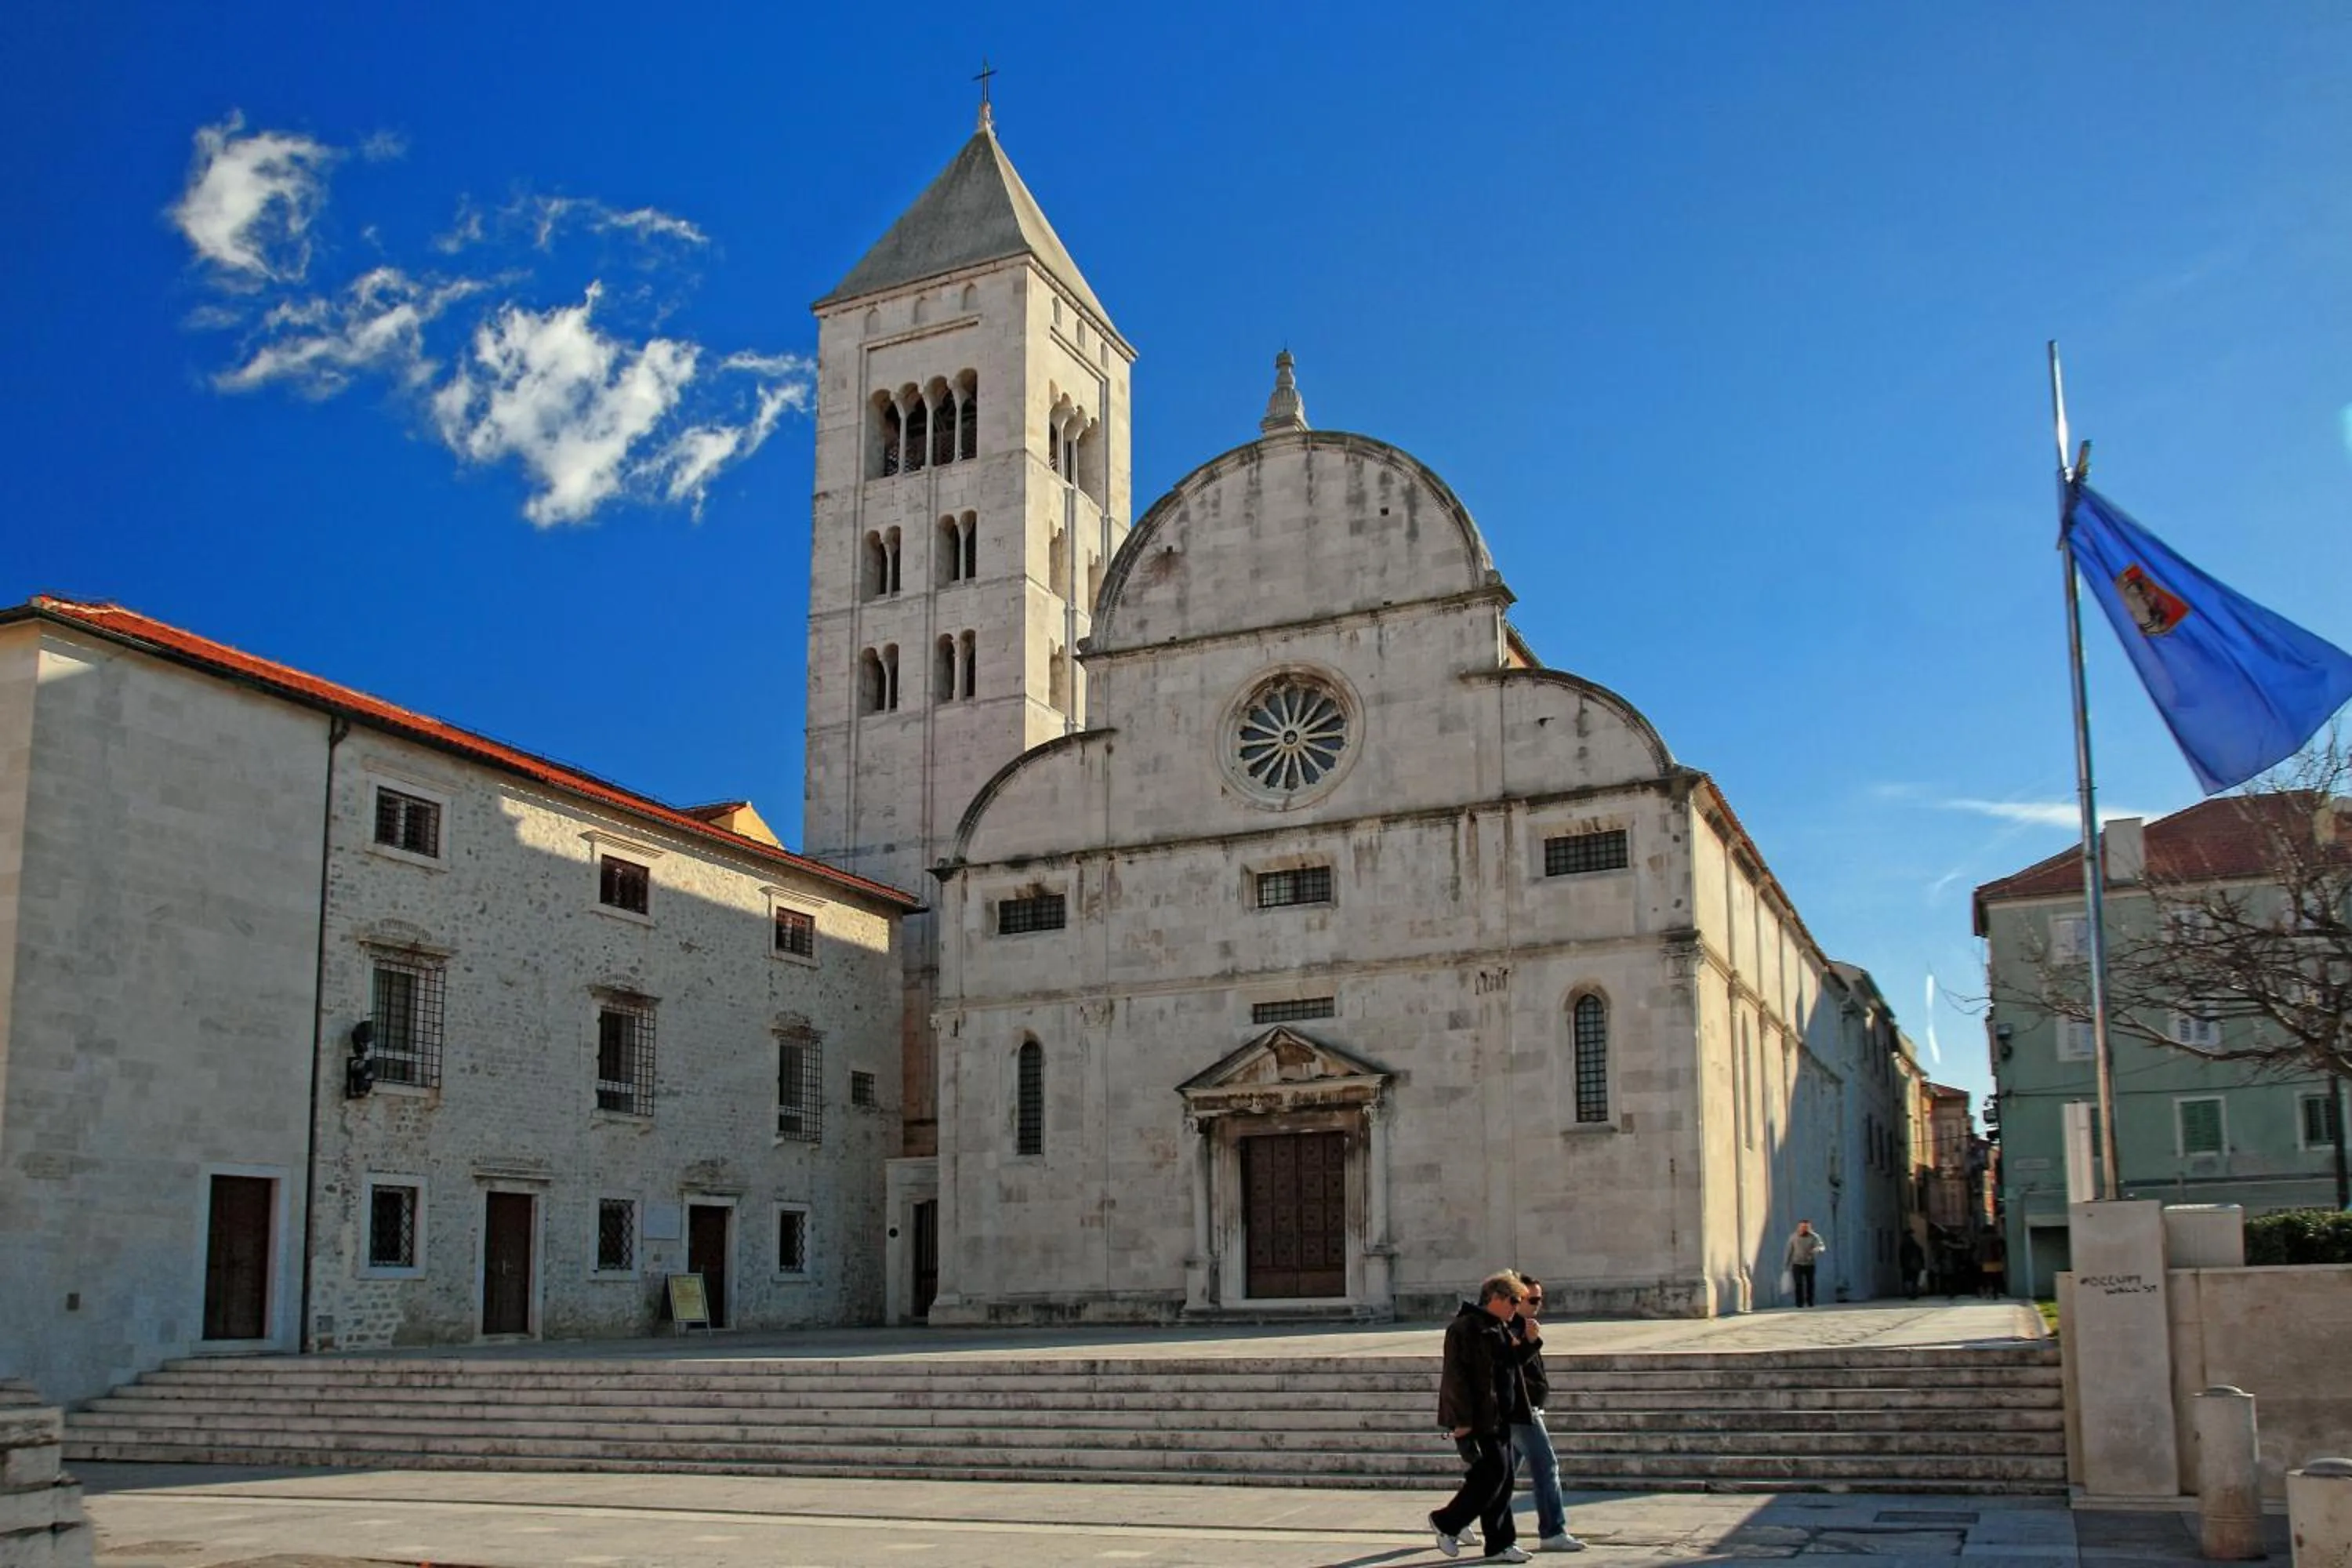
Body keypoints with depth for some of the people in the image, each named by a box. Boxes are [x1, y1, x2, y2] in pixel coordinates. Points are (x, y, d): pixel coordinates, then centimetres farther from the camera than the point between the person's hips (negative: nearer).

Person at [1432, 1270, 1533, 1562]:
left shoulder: (1498, 1328, 16)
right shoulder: (1465, 1328, -15)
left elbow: (1510, 1362, 28)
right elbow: (1456, 1375, -19)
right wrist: (1462, 1421, -22)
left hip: (1499, 1417, 10)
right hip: (1478, 1418, -10)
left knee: (1502, 1477, 8)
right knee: (1493, 1473, -10)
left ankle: (1500, 1544, 14)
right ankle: (1446, 1523, 5)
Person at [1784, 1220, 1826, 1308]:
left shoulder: (1814, 1237, -7)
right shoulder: (1793, 1238, -1)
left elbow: (1822, 1246, -17)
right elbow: (1789, 1252, 5)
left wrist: (1819, 1249, -42)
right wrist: (1787, 1265, 6)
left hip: (1810, 1264, 0)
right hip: (1797, 1264, 0)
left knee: (1810, 1284, 4)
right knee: (1798, 1284, -8)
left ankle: (1810, 1304, 18)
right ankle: (1799, 1304, -4)